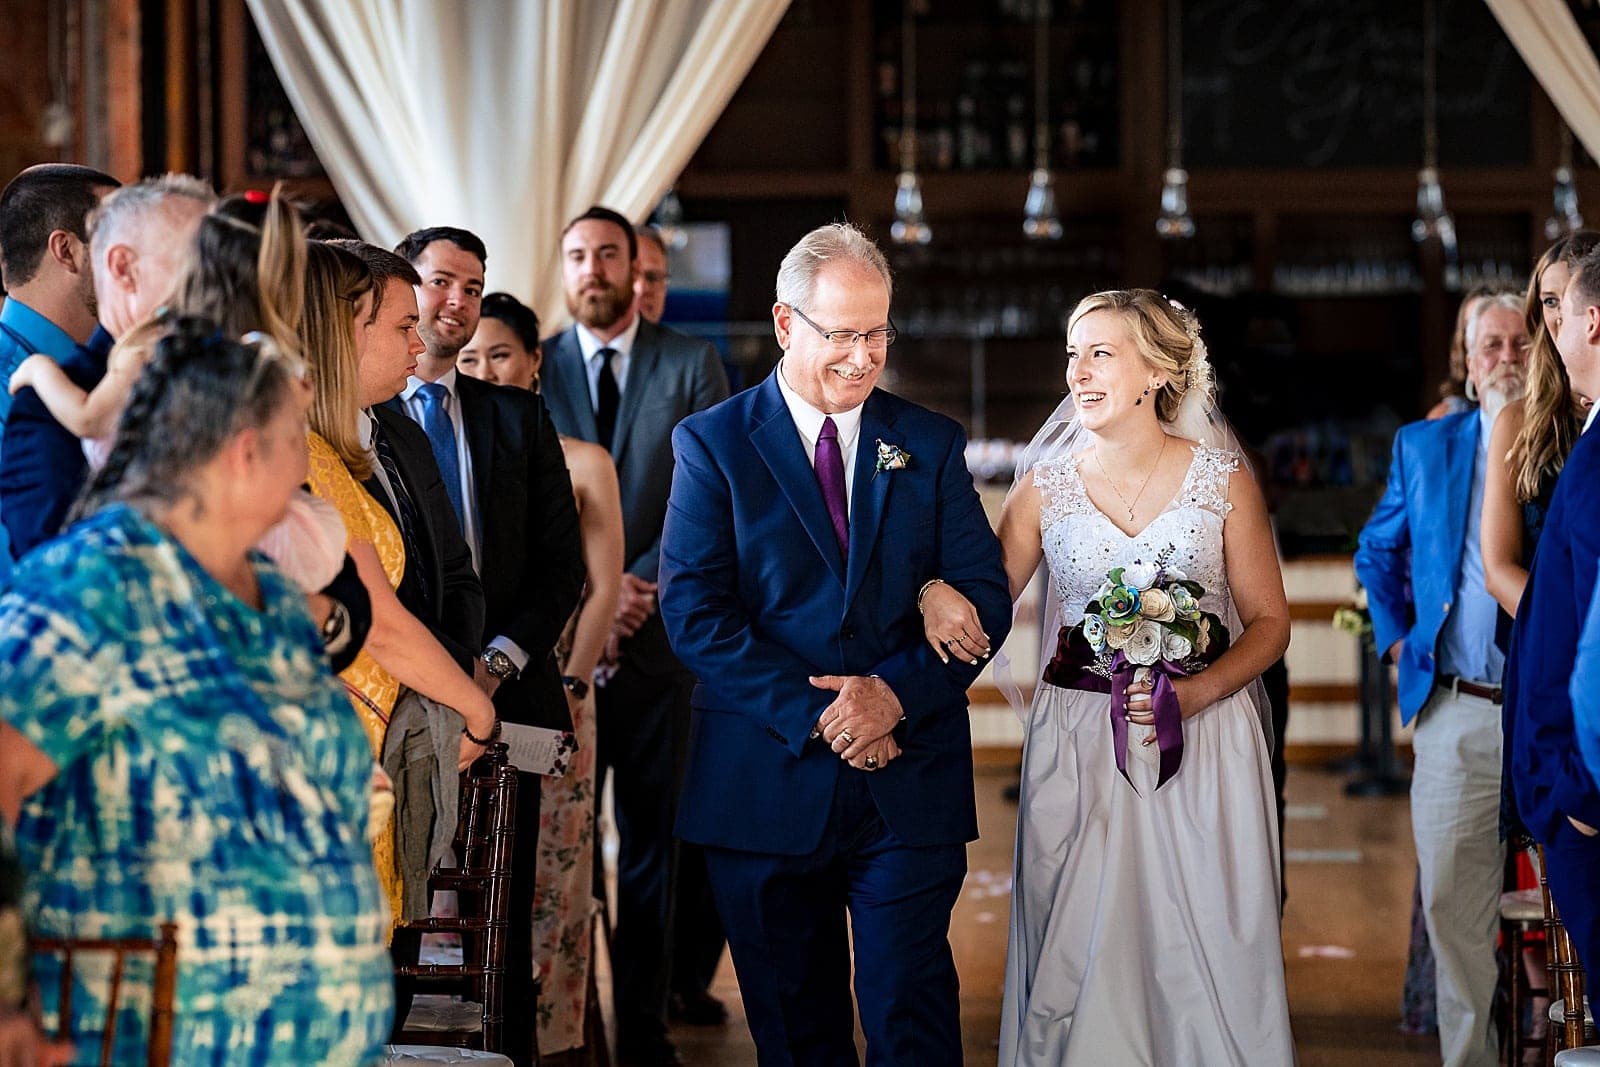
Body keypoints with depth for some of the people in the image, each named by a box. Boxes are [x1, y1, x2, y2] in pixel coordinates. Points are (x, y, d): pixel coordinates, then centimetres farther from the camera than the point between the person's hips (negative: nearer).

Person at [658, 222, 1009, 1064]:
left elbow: (985, 598, 3)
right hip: (768, 785, -1)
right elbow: (694, 614, -8)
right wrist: (814, 714, -16)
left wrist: (897, 690, -14)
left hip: (909, 788, 1)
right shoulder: (713, 444, 1)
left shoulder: (931, 446, 9)